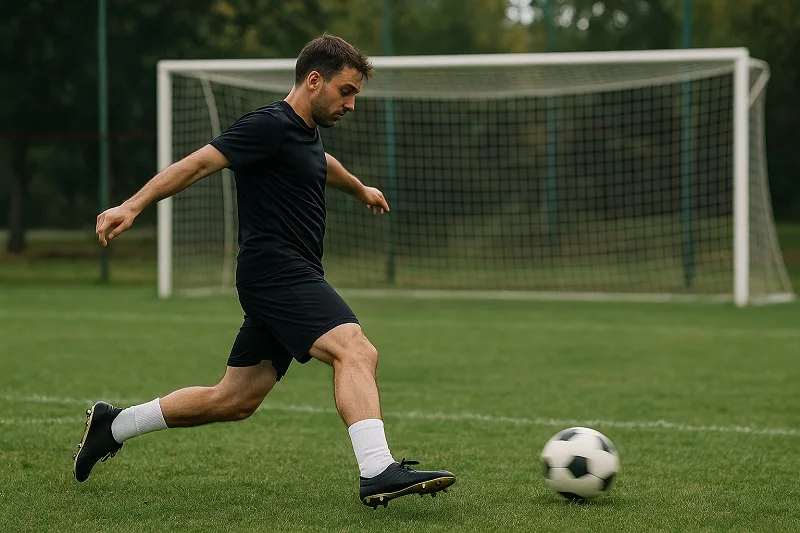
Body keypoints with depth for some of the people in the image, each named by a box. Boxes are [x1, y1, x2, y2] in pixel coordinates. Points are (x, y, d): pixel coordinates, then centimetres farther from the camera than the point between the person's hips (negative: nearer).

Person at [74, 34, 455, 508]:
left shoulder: (307, 131, 18)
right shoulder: (271, 125, -11)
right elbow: (199, 163, -17)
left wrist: (361, 189, 61)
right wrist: (133, 206, -26)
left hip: (288, 281, 10)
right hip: (276, 270, -10)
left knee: (235, 401, 13)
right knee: (357, 352, -26)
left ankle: (113, 425, 26)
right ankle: (379, 472, -41)